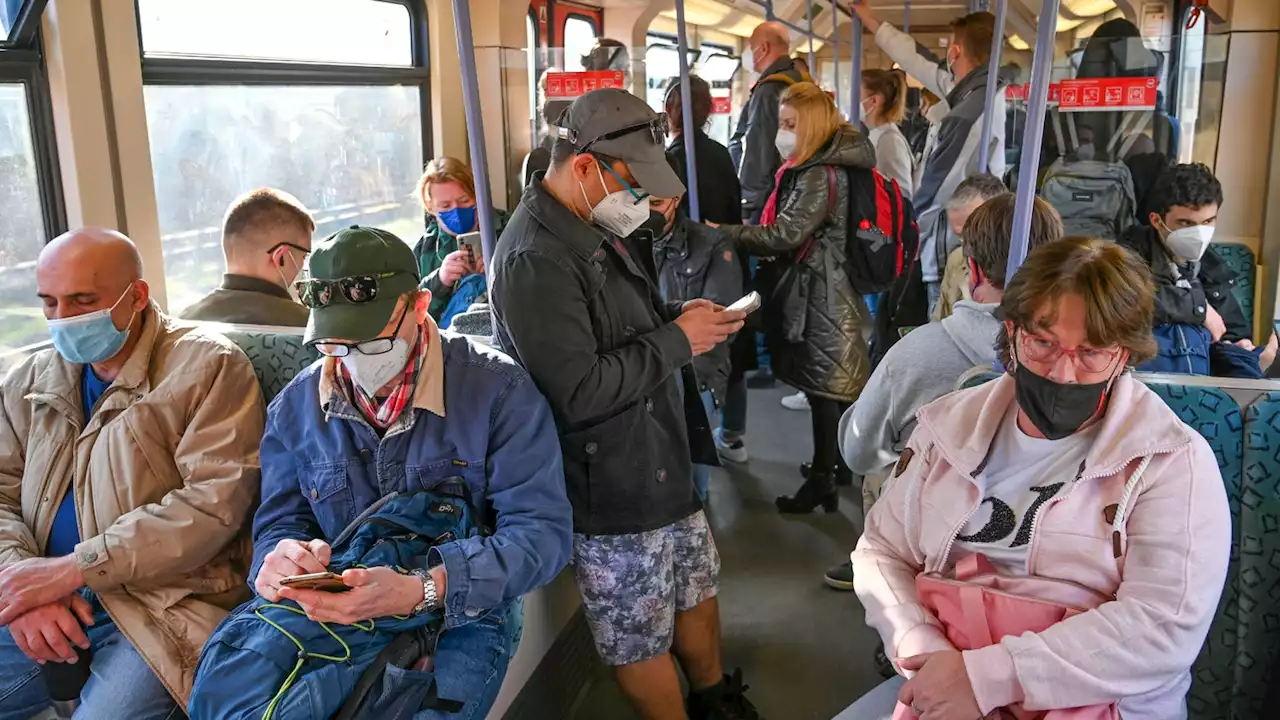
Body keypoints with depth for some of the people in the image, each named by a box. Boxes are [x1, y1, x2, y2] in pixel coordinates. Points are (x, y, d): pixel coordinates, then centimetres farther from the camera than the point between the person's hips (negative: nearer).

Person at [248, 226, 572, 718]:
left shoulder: (499, 392, -12)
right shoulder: (295, 408, 3)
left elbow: (541, 529, -17)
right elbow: (279, 522, 8)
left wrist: (423, 592, -32)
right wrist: (282, 560, -20)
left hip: (463, 618, -3)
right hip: (334, 619, 4)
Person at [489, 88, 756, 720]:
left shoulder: (598, 226, 6)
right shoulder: (535, 260, -26)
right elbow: (579, 393, -29)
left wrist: (680, 314, 1)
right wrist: (678, 341, -20)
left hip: (664, 465, 10)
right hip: (611, 495, -10)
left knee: (697, 588, 27)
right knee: (641, 642, 10)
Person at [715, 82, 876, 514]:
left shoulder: (819, 175, -20)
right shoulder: (825, 166, 14)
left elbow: (785, 235, -25)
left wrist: (724, 234, -22)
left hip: (821, 294, -10)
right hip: (829, 289, 10)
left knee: (824, 387, -3)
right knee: (838, 384, 18)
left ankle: (822, 481, 5)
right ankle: (841, 462, 31)